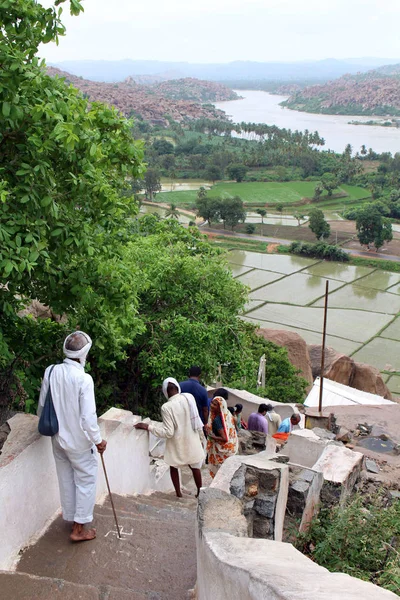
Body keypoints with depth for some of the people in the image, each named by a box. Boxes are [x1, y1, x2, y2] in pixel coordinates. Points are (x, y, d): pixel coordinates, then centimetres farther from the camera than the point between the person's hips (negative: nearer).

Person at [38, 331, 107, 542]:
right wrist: (98, 440, -9)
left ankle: (71, 518, 36)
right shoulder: (83, 379, -24)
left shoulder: (51, 372, -8)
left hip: (58, 438, 6)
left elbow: (41, 407, 2)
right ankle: (79, 528, 16)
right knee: (86, 481, 10)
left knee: (66, 480, 20)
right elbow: (88, 417, -24)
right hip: (79, 441, -6)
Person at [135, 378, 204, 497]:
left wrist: (147, 426, -17)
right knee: (195, 467, 22)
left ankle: (178, 494, 29)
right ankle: (200, 493, 32)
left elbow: (168, 432, -21)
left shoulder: (166, 407, -22)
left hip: (177, 444, -3)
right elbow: (196, 419, 2)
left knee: (174, 467, 22)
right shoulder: (189, 397, -11)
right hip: (192, 441, 3)